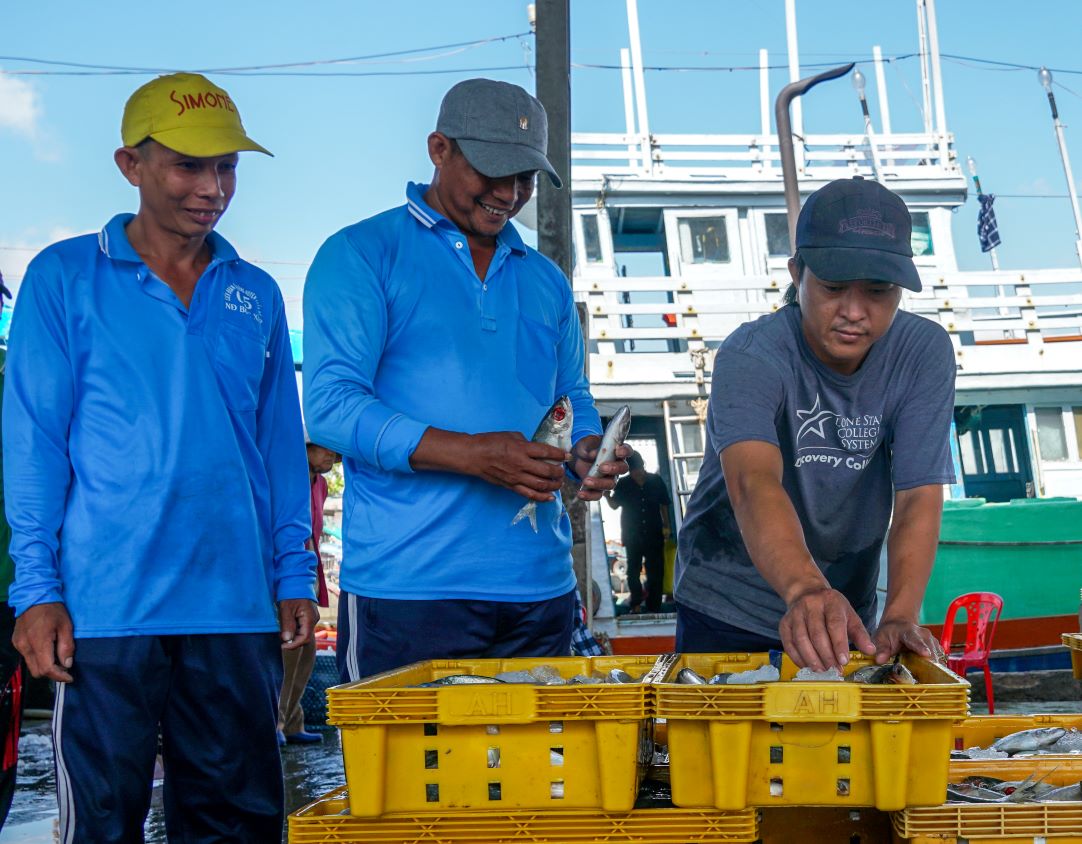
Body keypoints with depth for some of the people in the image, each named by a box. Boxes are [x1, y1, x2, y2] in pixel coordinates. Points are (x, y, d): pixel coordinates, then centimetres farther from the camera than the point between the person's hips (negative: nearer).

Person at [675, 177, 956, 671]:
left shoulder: (924, 353, -12)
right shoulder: (749, 357, -23)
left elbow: (919, 498, -18)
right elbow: (754, 484, -40)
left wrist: (900, 618, -34)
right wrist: (805, 589, -58)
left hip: (846, 614, 3)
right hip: (725, 615, -3)